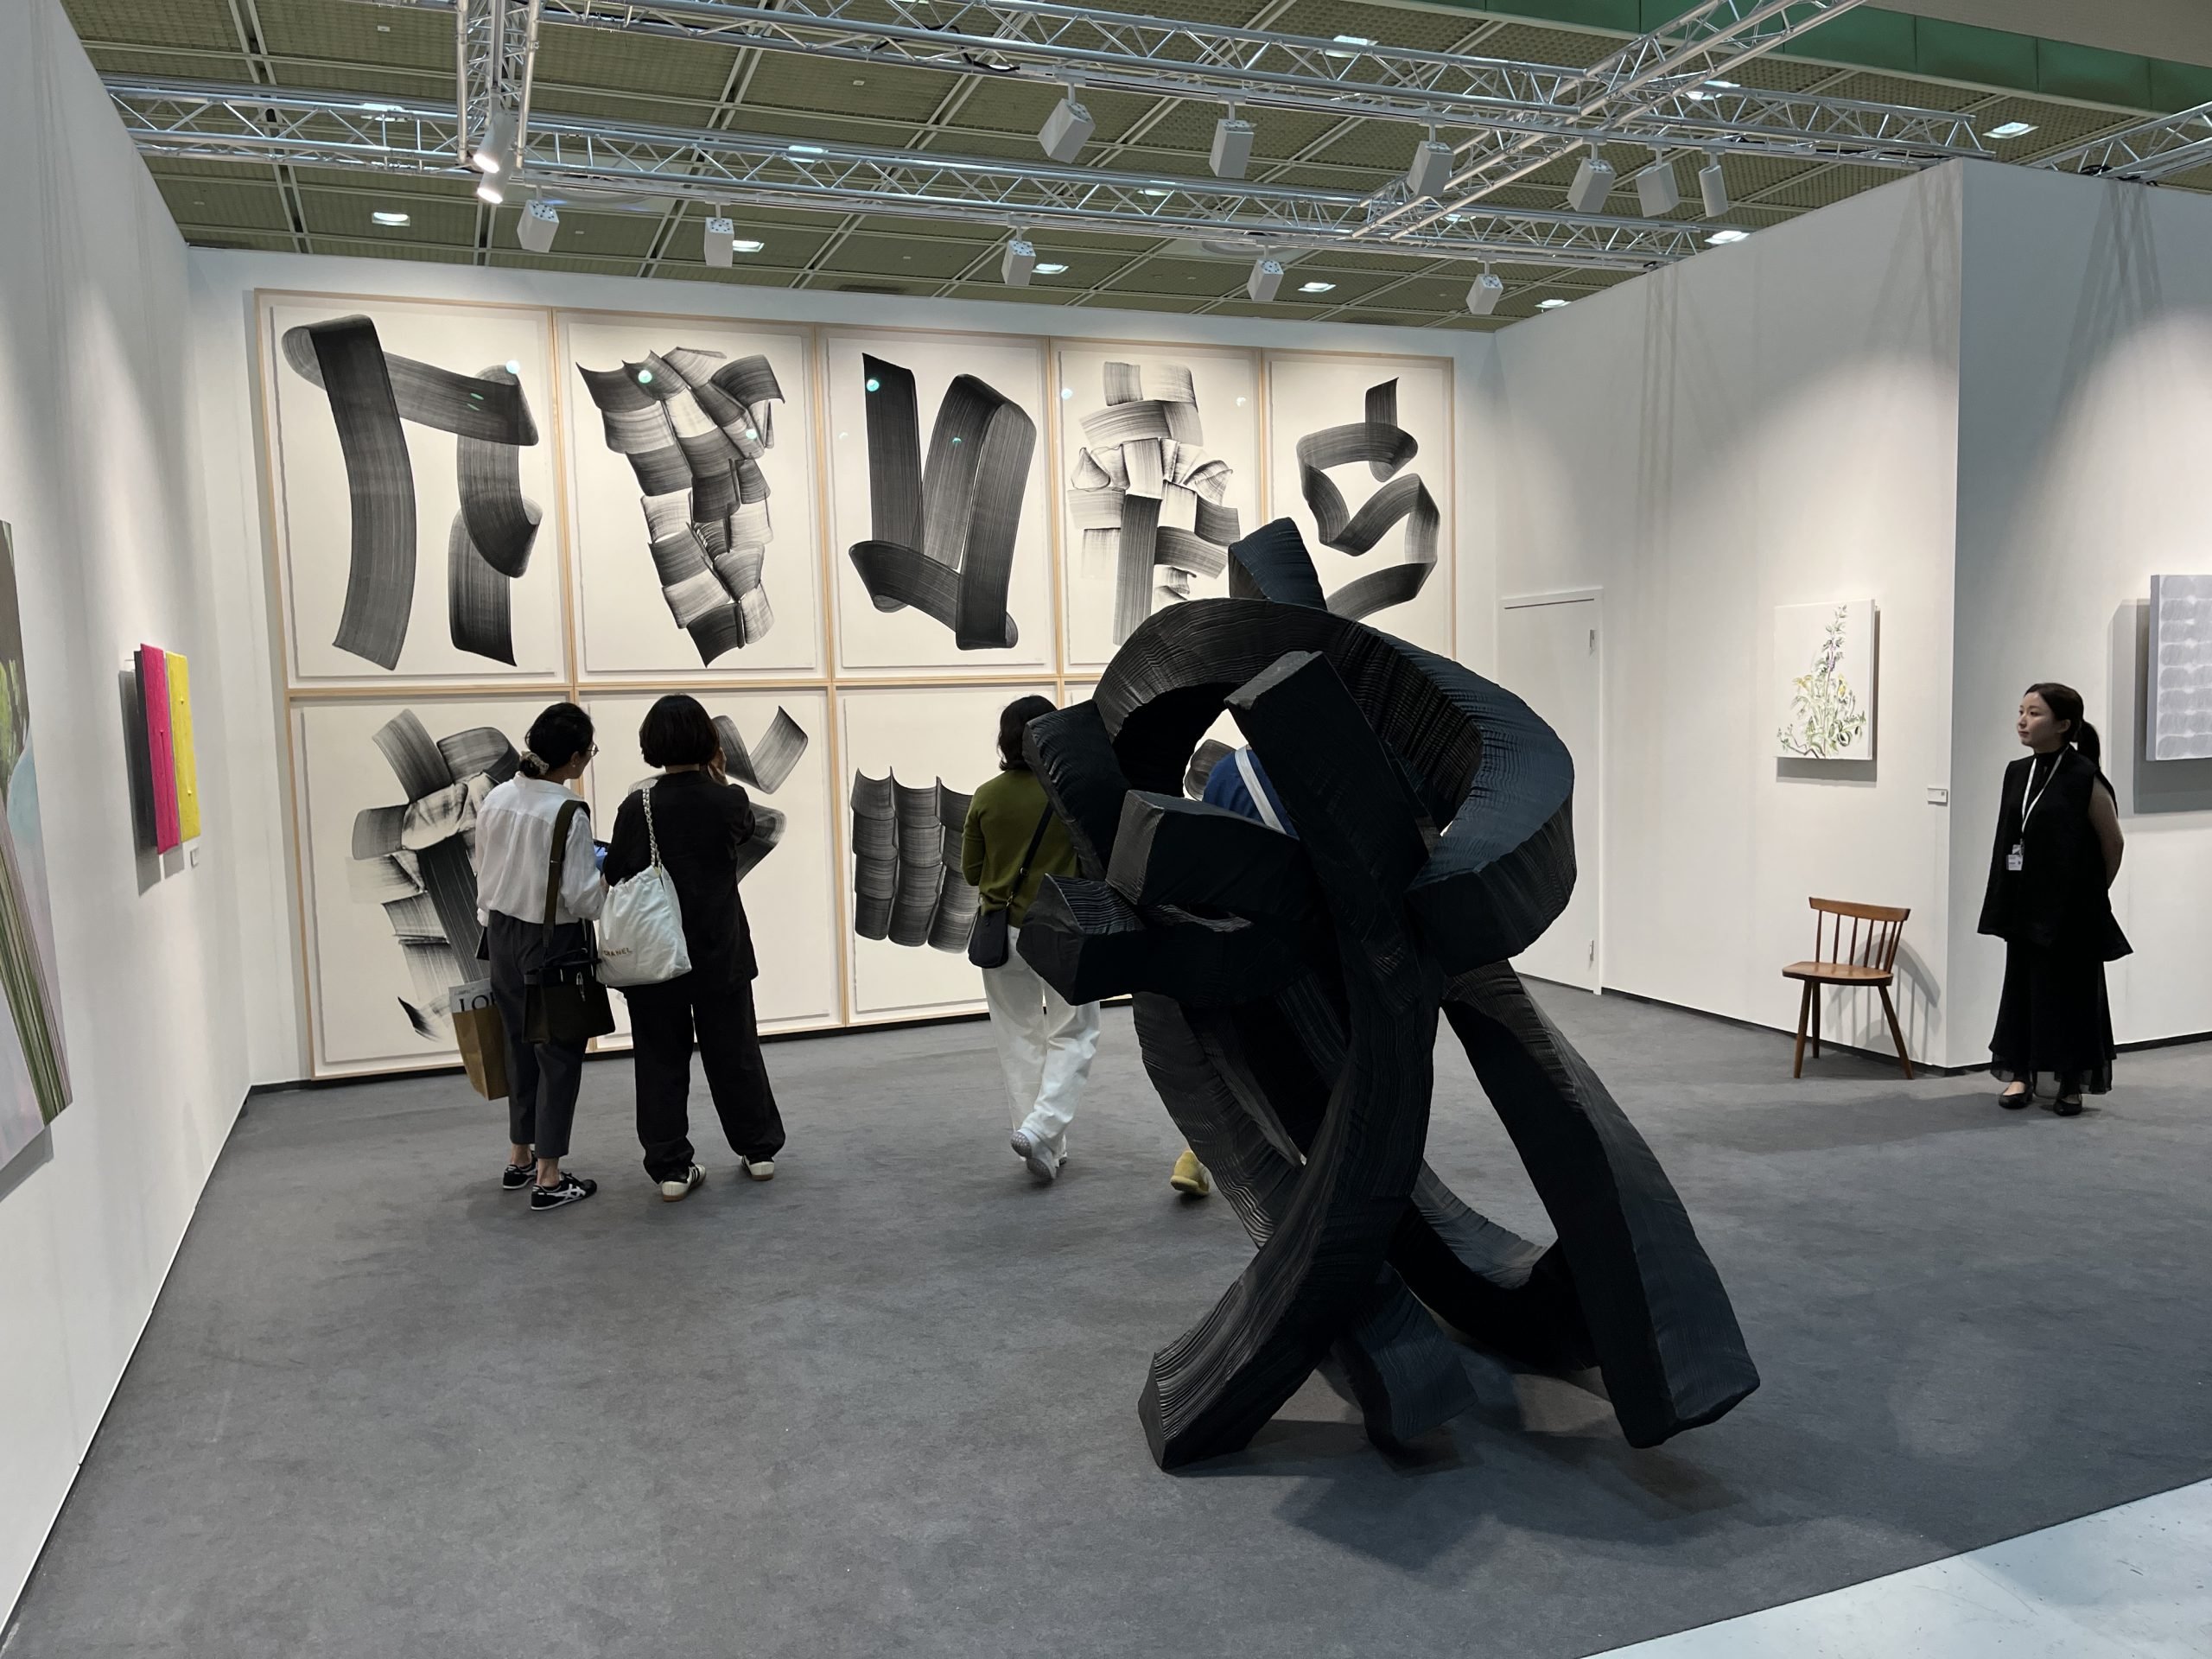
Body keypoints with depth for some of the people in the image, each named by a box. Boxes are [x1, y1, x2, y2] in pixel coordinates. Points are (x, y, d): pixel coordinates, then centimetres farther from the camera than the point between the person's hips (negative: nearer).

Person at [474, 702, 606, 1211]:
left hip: (502, 935, 7)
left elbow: (484, 872, 10)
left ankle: (519, 1159, 31)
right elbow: (583, 899, -20)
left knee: (520, 1046, 19)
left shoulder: (495, 800, -1)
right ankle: (549, 1179, 10)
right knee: (559, 1054, 4)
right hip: (551, 942, -7)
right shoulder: (567, 814, -22)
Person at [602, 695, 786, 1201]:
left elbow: (616, 878, -4)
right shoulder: (729, 800, -8)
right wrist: (717, 776, 11)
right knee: (735, 1051, 15)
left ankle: (670, 1168, 11)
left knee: (661, 1060, 9)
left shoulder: (637, 808, -12)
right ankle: (759, 1150, 25)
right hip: (721, 950, 2)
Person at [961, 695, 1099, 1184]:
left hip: (1002, 933, 3)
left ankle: (1046, 1150, 18)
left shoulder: (987, 796, -6)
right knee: (1072, 1035, 11)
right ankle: (1042, 1128, -7)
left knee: (1021, 1039, 15)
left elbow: (970, 869, 3)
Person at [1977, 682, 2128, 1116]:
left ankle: (2071, 1084, 16)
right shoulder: (2017, 772, 4)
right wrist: (2009, 898, 11)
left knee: (2070, 992, 4)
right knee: (2022, 986, 10)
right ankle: (2021, 1074, 20)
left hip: (2070, 910, -5)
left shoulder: (2084, 777, -13)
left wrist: (2094, 894, 7)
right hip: (2024, 906, 6)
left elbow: (2112, 844, -4)